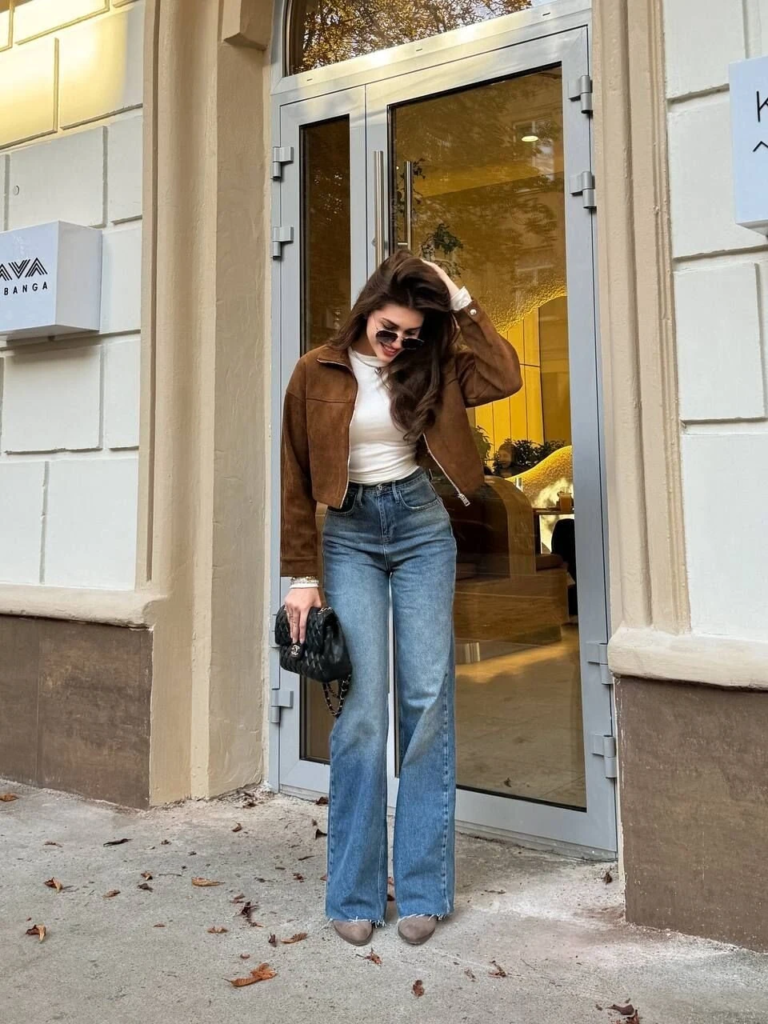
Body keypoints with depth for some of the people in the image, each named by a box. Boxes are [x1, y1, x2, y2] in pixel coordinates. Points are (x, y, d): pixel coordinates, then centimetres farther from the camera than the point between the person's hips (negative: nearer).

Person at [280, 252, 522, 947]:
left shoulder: (429, 367, 5)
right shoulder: (318, 373, -1)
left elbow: (505, 376, -10)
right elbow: (298, 480, -1)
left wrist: (461, 302, -6)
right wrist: (301, 577, -3)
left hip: (422, 525, 2)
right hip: (350, 533, -2)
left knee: (428, 698, -2)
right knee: (363, 708, -7)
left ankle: (422, 890, 8)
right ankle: (355, 895, 7)